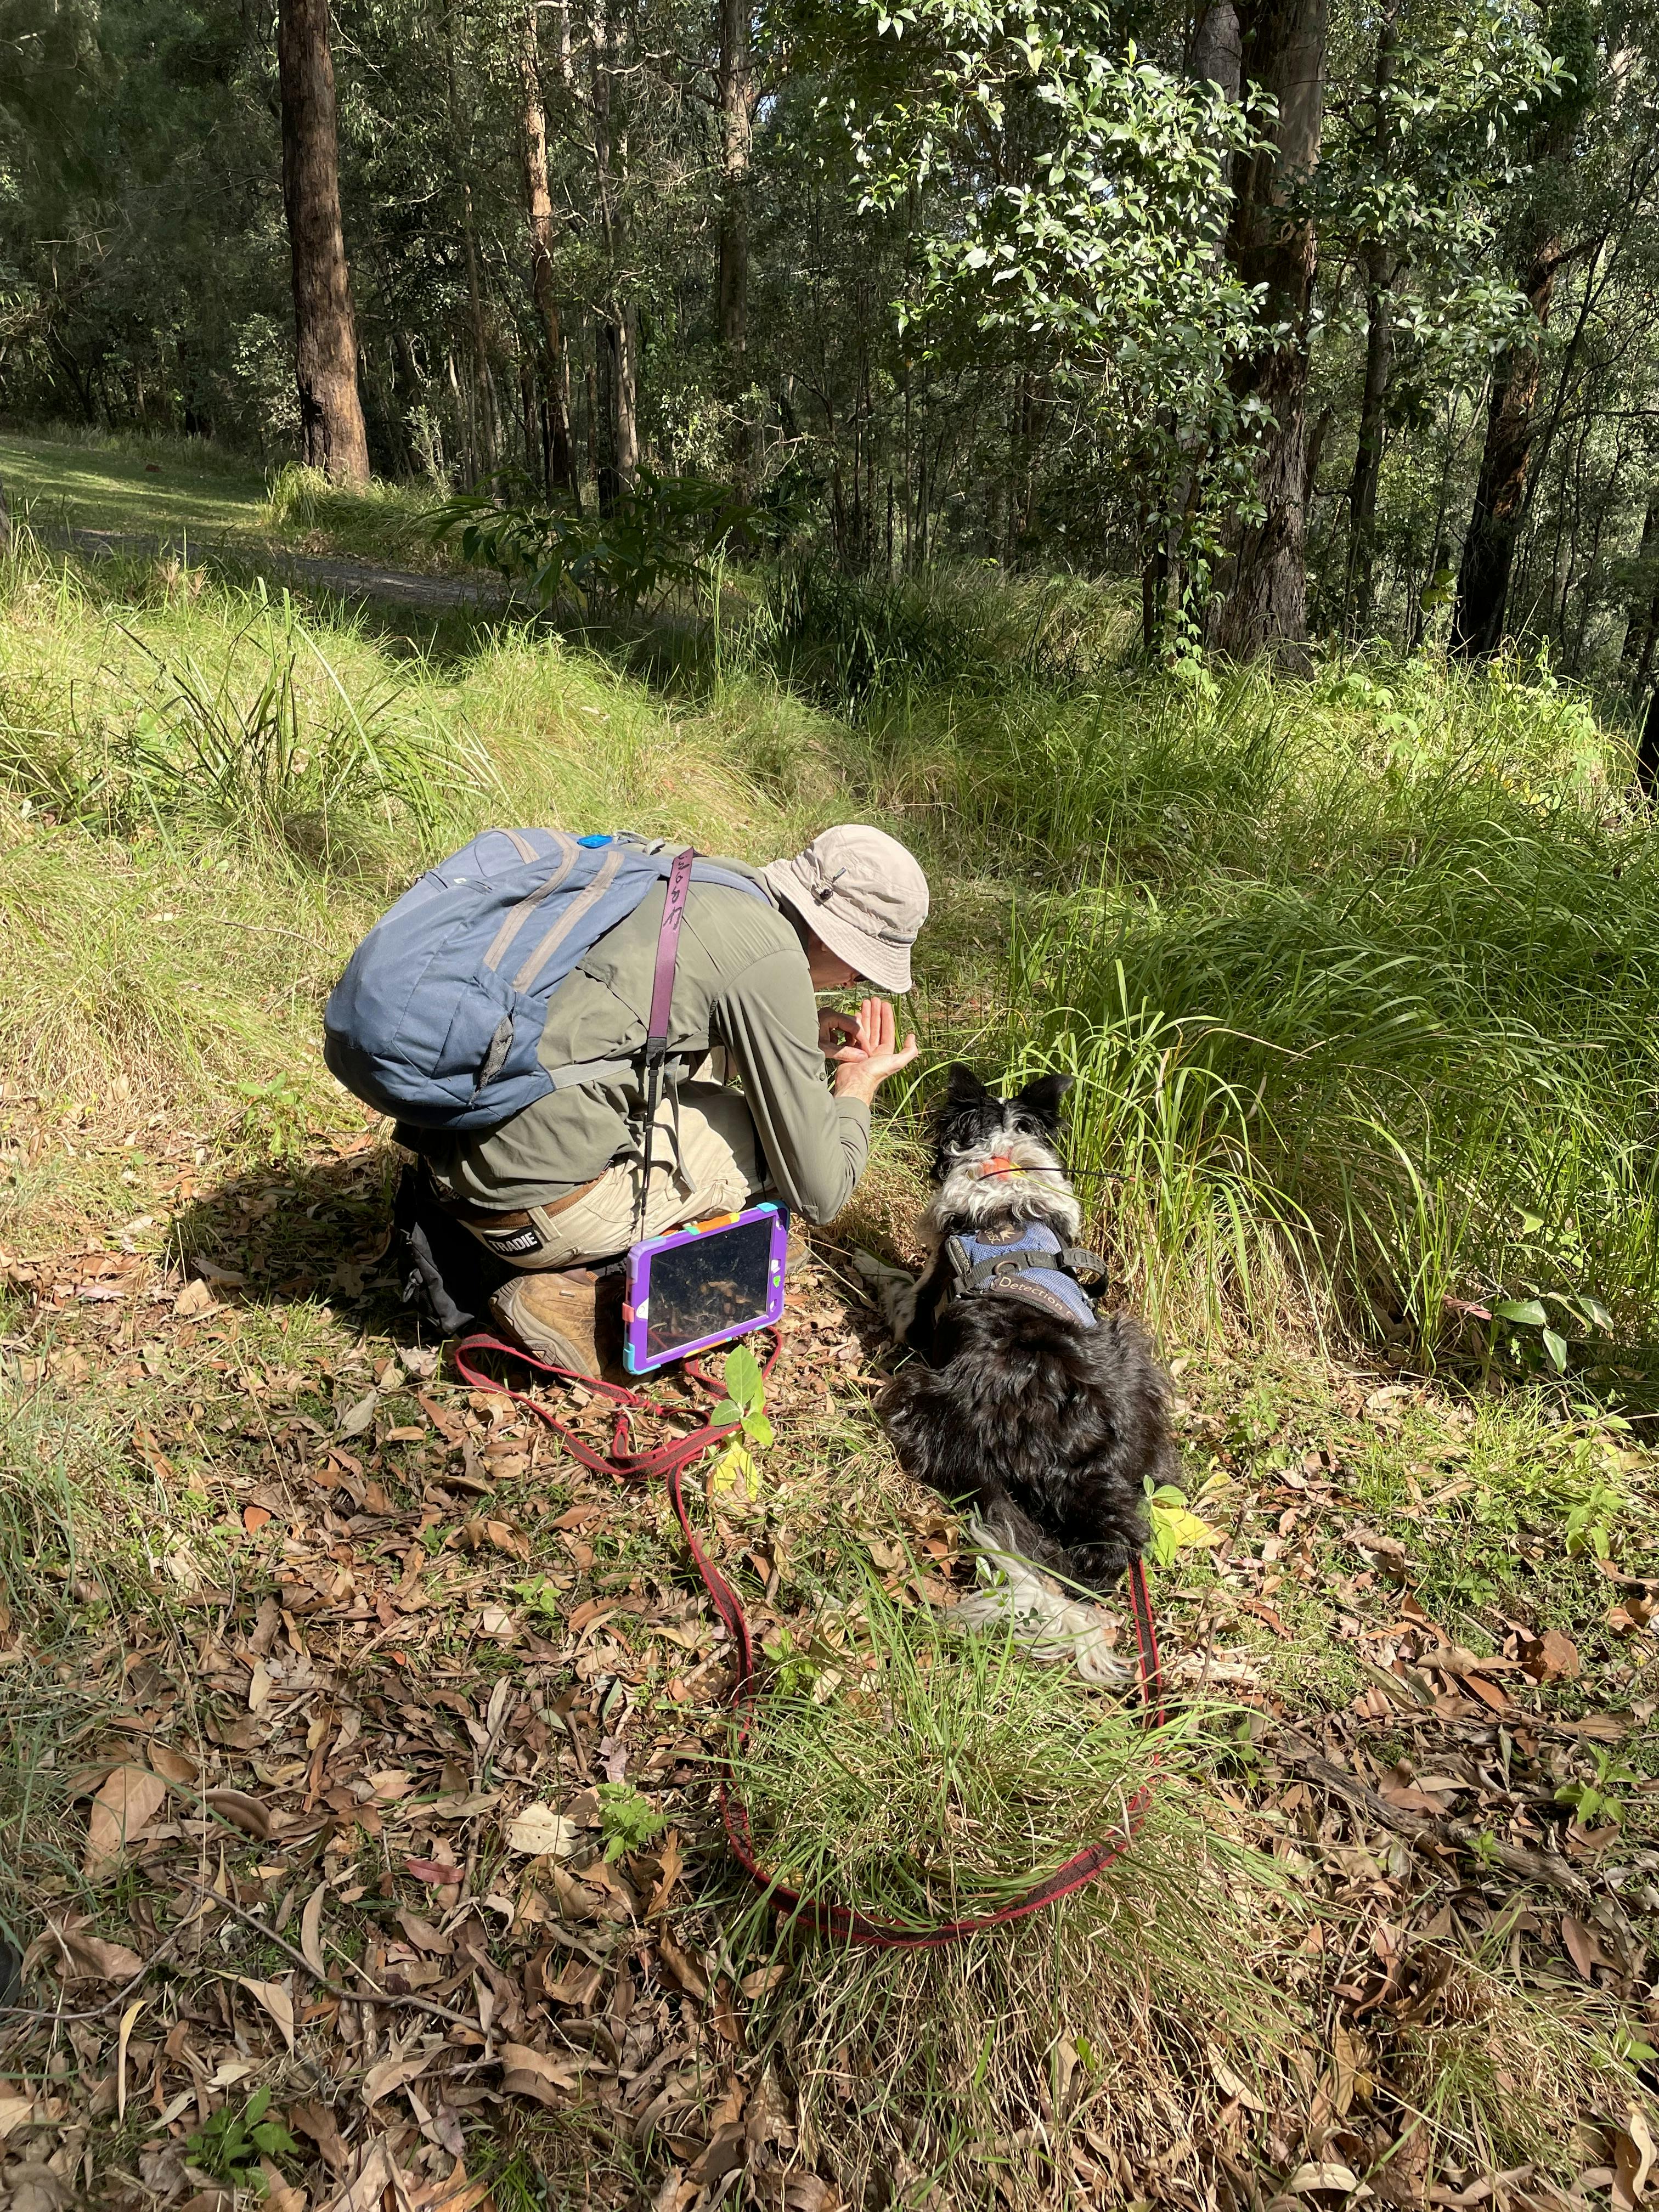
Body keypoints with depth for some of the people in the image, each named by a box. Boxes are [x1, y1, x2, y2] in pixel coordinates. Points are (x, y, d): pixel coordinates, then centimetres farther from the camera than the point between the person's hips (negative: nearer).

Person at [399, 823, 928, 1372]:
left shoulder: (707, 876, 11)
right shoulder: (774, 961, -13)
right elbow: (818, 1195, -6)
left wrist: (799, 1038, 23)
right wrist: (858, 1086, 13)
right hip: (536, 1208, -9)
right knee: (792, 1137, 3)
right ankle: (573, 1286, -2)